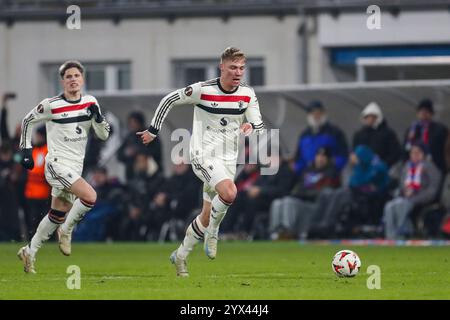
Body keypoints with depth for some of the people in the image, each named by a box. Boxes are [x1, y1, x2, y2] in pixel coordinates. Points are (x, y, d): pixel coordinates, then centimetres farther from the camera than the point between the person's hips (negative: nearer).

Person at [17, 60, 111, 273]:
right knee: (90, 197, -26)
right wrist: (26, 150, 1)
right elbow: (27, 121, 5)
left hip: (76, 167, 6)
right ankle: (66, 231, -4)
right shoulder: (51, 105, -10)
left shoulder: (90, 102, 4)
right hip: (57, 163, -6)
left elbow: (103, 135, 5)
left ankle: (29, 252, 27)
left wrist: (98, 117, -14)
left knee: (57, 216, 12)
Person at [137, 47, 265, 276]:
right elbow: (169, 100, -1)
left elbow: (260, 126, 2)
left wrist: (251, 126, -22)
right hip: (203, 154, -5)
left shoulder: (247, 94, 0)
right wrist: (153, 131, 2)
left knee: (207, 215, 9)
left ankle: (180, 255, 27)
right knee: (229, 192, -32)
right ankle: (213, 232, -7)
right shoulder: (202, 90, -13)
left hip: (228, 160, 5)